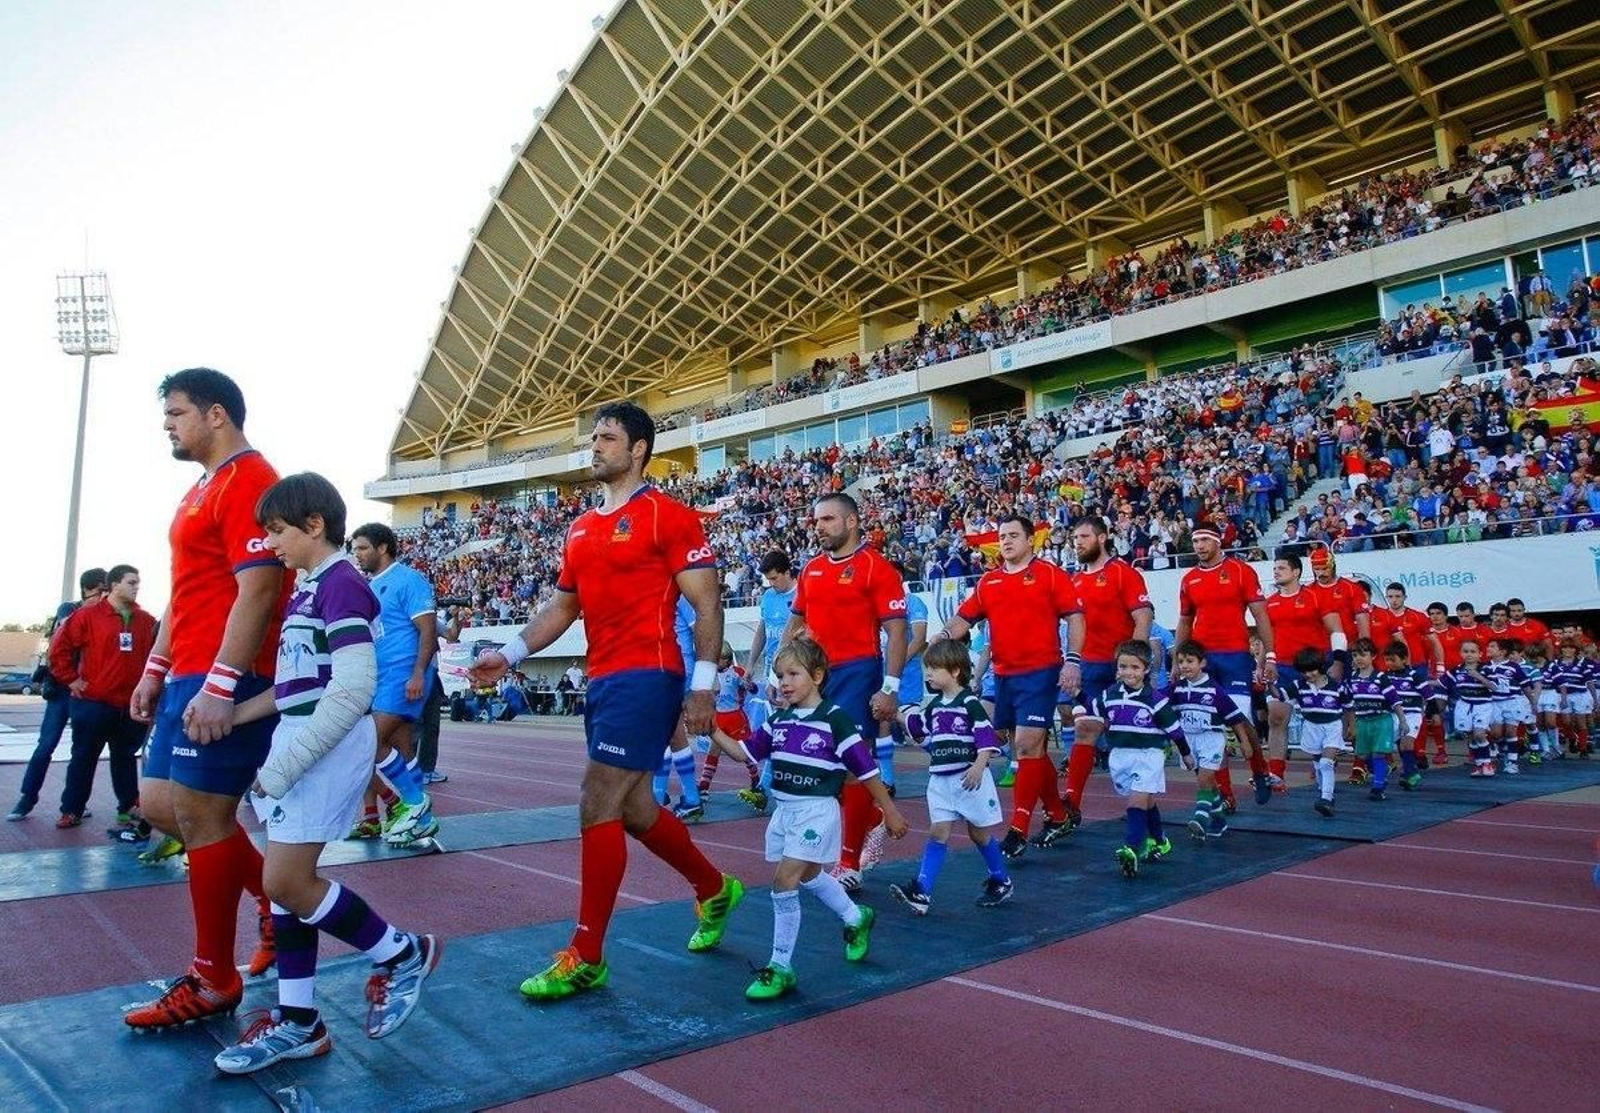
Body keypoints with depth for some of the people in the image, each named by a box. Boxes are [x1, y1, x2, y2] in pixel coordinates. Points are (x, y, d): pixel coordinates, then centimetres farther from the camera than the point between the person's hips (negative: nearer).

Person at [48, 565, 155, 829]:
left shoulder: (147, 621, 5)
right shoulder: (88, 615, -4)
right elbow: (60, 647, -3)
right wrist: (71, 679, -4)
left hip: (131, 706, 3)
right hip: (93, 704, -3)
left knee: (125, 758, 12)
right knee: (84, 758, 7)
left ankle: (129, 808, 19)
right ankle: (71, 810, 16)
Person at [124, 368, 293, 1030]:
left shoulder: (249, 481, -13)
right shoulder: (203, 490, 19)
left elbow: (257, 590, -21)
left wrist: (220, 687, -24)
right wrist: (156, 669, 21)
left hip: (226, 681, -10)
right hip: (188, 678, 10)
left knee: (200, 815, -4)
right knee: (160, 805, 14)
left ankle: (213, 981, 10)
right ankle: (274, 896, 25)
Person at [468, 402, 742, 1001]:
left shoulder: (668, 516, -7)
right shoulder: (581, 527, 16)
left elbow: (707, 604, -9)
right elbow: (562, 605, 21)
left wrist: (702, 686, -14)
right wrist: (510, 653, 9)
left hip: (645, 678, -8)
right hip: (602, 680, 8)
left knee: (598, 808, -8)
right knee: (633, 810, 15)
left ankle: (584, 957, 7)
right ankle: (715, 889, 37)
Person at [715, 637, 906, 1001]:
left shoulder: (835, 719, -13)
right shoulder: (779, 720, 5)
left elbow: (866, 770, -9)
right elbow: (743, 751, 8)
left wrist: (890, 812, -3)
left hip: (816, 811, -7)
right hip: (784, 810, 7)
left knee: (784, 881, -13)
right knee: (809, 876, 23)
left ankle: (781, 968, 1)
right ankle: (856, 919, 49)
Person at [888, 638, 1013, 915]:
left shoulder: (970, 703, -11)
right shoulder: (935, 705, 12)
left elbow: (987, 737, -16)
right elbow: (916, 726, 27)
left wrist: (979, 766, -27)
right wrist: (896, 713, 16)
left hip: (970, 779, -6)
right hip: (940, 780, 6)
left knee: (980, 832, 7)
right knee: (938, 833, -1)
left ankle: (1001, 882, 28)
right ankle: (921, 892, -9)